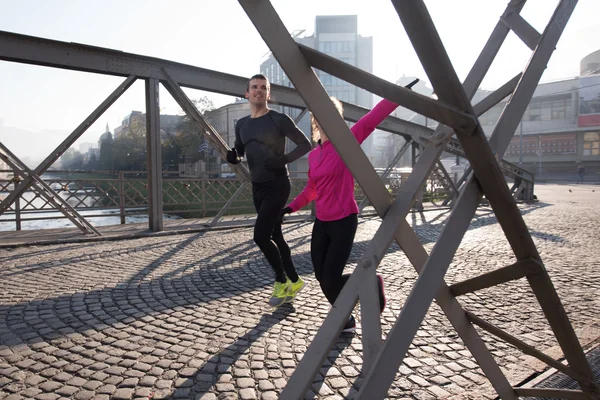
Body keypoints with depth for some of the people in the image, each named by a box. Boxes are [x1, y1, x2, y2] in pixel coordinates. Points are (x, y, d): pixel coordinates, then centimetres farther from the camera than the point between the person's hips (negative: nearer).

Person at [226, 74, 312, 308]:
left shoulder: (279, 120, -9)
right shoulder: (242, 125, 10)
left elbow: (305, 145, -6)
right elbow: (239, 154, 21)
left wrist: (283, 160, -19)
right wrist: (233, 157, -2)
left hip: (277, 185, -7)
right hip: (257, 187, 7)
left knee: (261, 235, -14)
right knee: (275, 236, 11)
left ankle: (282, 281, 8)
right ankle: (294, 281, 25)